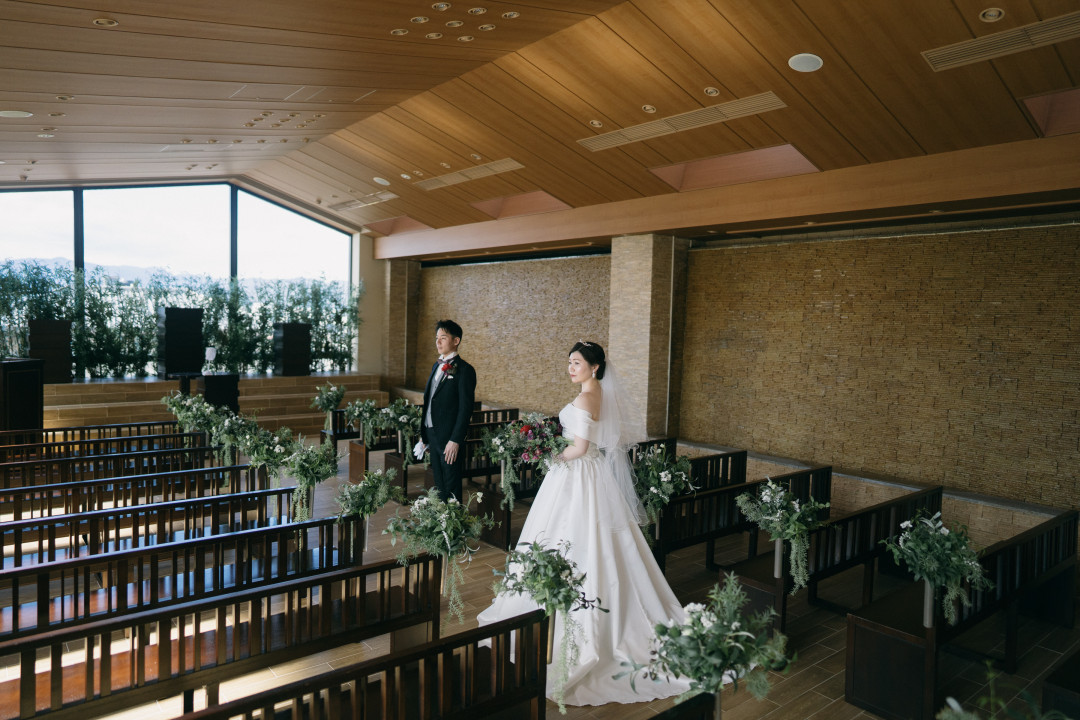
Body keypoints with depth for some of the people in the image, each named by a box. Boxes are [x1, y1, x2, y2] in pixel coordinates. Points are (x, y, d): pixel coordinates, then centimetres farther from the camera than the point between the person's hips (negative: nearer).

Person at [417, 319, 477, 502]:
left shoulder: (464, 370, -11)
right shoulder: (436, 366, 14)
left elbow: (466, 408, -16)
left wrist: (455, 440, -20)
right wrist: (424, 433, 15)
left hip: (449, 439, -8)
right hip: (432, 436, 8)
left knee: (451, 488, 1)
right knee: (439, 486, 15)